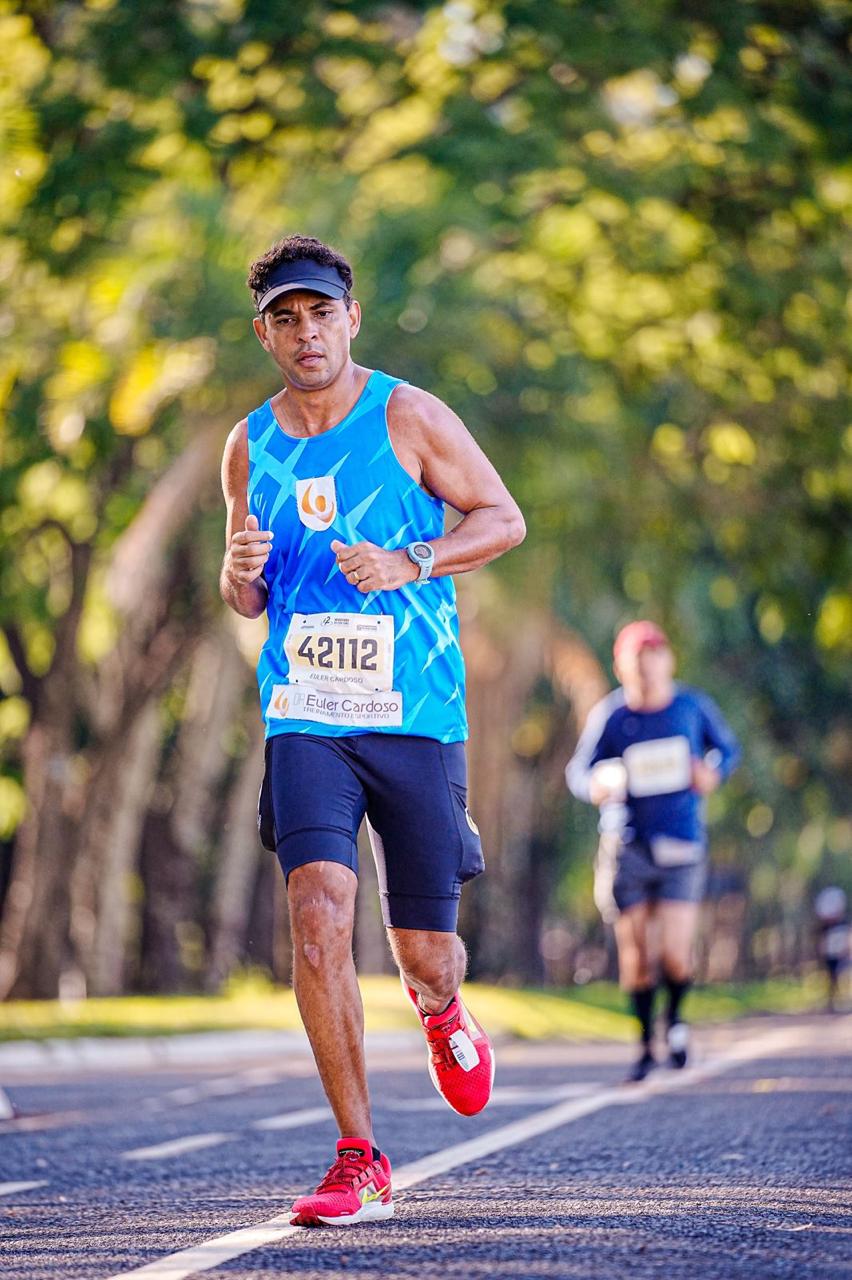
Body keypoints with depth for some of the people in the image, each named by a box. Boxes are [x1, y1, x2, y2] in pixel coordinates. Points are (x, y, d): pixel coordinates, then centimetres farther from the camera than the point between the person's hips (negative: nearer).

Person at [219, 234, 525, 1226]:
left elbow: (504, 518, 2)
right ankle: (359, 1163, -12)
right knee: (318, 913, -19)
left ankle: (441, 1014, 45)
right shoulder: (249, 447, 9)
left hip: (417, 717, -2)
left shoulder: (406, 417, -2)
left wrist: (411, 563, -15)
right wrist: (239, 574, -6)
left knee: (424, 955, 4)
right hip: (305, 716, 2)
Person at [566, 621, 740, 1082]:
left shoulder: (693, 707, -1)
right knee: (633, 954, 4)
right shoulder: (609, 715, -5)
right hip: (627, 848, 0)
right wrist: (595, 787, -22)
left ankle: (675, 1017, 24)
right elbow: (579, 770, 1)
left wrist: (713, 773, -8)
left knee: (676, 955, -9)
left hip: (681, 847, 0)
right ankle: (645, 1042, 25)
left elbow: (727, 749, 14)